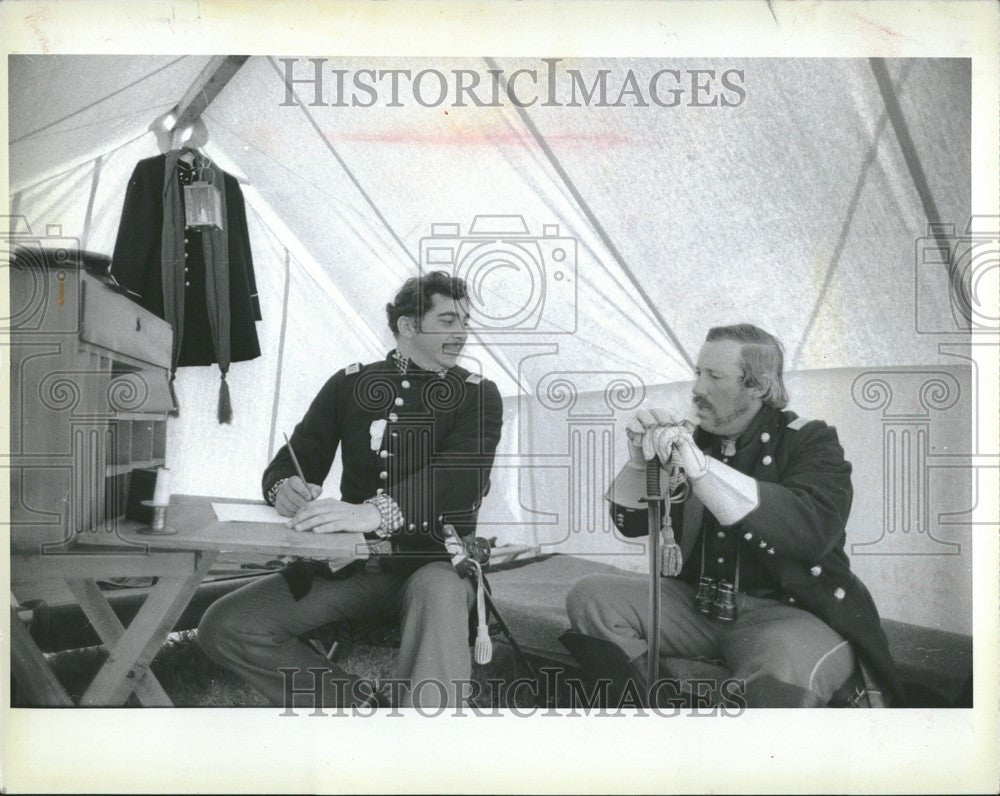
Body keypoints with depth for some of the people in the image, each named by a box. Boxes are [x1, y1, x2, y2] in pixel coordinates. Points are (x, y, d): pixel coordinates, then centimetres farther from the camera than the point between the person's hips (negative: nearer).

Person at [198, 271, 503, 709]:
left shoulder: (478, 394, 1)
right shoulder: (350, 384, 10)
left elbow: (459, 476, -18)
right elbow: (293, 460, 7)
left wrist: (374, 513, -37)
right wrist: (287, 488, -21)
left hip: (432, 563, -3)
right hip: (348, 564, 4)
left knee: (439, 595, -40)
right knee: (222, 627, -14)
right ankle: (355, 704, -11)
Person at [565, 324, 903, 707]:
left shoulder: (811, 441, -5)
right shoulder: (694, 440, 8)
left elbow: (812, 530, -26)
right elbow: (630, 521, 10)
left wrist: (699, 466, -33)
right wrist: (639, 461, -13)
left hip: (787, 611, -6)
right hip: (696, 603, 6)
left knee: (785, 678, -39)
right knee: (589, 597, -13)